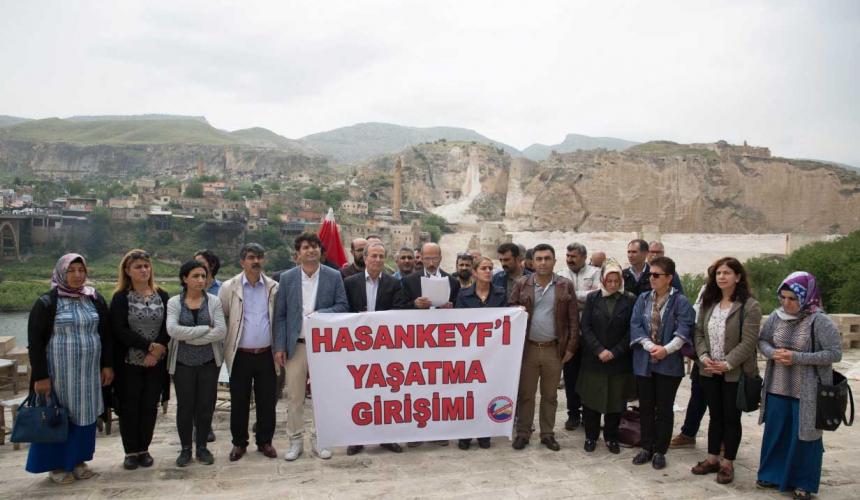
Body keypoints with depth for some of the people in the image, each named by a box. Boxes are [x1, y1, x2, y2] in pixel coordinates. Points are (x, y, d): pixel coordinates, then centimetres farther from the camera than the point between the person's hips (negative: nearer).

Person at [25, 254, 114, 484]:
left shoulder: (95, 300, 5)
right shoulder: (46, 303, -8)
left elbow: (107, 335, 9)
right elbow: (34, 342, -9)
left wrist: (107, 365, 5)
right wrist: (40, 376, -13)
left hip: (89, 372, 4)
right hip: (59, 372, -4)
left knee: (84, 415, 11)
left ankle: (78, 459, 26)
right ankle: (56, 464, 21)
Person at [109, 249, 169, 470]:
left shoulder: (162, 296, 6)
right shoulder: (121, 298, -2)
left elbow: (168, 327, 1)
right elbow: (120, 330, -11)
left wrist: (158, 349, -14)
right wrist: (149, 346, -17)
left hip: (156, 363, 2)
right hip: (129, 362, -2)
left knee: (150, 406, 6)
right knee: (129, 407, 4)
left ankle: (144, 449, 19)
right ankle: (131, 451, 17)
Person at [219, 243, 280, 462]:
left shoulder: (273, 287, 3)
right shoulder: (229, 287, -2)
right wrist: (224, 346, 1)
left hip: (266, 355, 1)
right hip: (240, 355, -1)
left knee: (267, 401, 8)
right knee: (239, 402, 9)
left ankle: (265, 441, 23)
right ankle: (239, 443, 24)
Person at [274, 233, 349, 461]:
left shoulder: (333, 277, 1)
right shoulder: (287, 278, 3)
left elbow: (343, 306, -1)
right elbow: (280, 314, 2)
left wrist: (320, 314, -17)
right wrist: (279, 346, -3)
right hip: (296, 345, 0)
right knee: (294, 395, 6)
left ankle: (320, 439, 21)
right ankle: (295, 441, 19)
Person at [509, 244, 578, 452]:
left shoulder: (566, 286, 0)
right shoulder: (522, 284, 2)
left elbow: (573, 319, 0)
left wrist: (571, 347, -4)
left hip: (554, 349, 0)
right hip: (527, 348, 0)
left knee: (550, 395, 11)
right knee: (525, 393, 8)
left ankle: (547, 434, 24)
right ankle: (522, 433, 19)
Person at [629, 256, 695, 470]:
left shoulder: (680, 301, -6)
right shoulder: (643, 299, 6)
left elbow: (683, 330, -14)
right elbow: (635, 325, -2)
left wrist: (666, 350, -24)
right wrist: (650, 346, -16)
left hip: (669, 364, -3)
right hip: (644, 361, 4)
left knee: (664, 409, 7)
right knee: (645, 407, 12)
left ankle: (660, 451, 19)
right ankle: (646, 448, 25)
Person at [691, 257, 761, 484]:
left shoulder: (750, 306, -12)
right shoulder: (709, 303, 8)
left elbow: (748, 342, -17)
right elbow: (699, 332, 7)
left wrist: (727, 364, -20)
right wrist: (704, 357, -8)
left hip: (735, 373, -5)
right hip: (709, 371, 5)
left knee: (731, 418, 7)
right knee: (715, 416, 15)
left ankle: (727, 464, 19)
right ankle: (712, 459, 26)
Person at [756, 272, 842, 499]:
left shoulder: (819, 321, -15)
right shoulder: (776, 317, -2)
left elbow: (835, 353, -16)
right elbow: (762, 340, 10)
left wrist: (797, 357, -22)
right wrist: (772, 352, -13)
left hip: (806, 392, -4)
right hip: (777, 388, 4)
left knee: (803, 437, 8)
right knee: (775, 433, 15)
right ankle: (773, 474, 33)